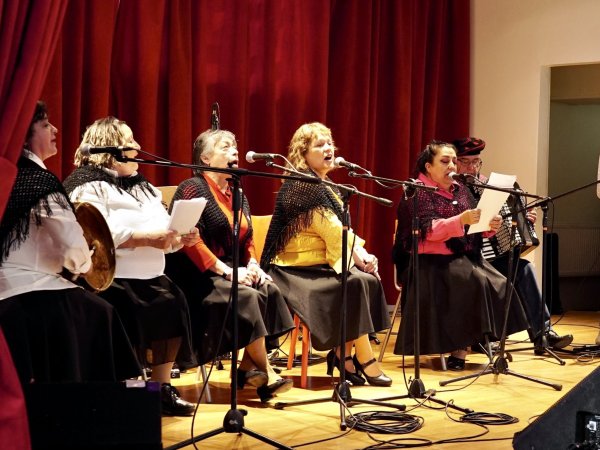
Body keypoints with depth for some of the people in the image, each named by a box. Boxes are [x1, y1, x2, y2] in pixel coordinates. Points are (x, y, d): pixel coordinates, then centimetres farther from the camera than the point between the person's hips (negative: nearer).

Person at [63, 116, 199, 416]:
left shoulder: (140, 185, 23)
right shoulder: (88, 185, -5)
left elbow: (162, 229, 21)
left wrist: (180, 239, -2)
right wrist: (146, 238, -23)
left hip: (149, 277, 8)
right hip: (110, 278, -8)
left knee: (174, 304, -15)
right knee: (131, 312, -31)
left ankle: (163, 388, -5)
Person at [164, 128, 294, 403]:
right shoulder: (192, 189, -7)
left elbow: (248, 239, 19)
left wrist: (252, 265, -3)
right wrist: (226, 270, -22)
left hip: (231, 270, 7)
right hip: (198, 276, -7)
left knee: (270, 291, -19)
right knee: (247, 298, -29)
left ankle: (248, 367, -18)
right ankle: (265, 374, -20)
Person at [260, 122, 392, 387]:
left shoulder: (324, 185, 17)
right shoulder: (302, 186, -13)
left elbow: (341, 228, 14)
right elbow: (330, 229, -20)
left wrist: (361, 252, -2)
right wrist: (359, 254, -15)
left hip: (324, 261, 9)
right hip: (300, 268, -9)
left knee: (370, 279, -11)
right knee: (356, 283, -26)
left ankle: (342, 354, -7)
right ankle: (365, 361, -18)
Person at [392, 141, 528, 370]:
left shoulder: (460, 190, 17)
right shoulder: (418, 192, -4)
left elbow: (474, 228, 14)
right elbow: (429, 230, -19)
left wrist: (490, 226, -10)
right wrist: (461, 220, -35)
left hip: (464, 257, 7)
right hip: (431, 262, -7)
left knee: (499, 284, -20)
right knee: (474, 282, -30)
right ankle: (459, 350, -25)